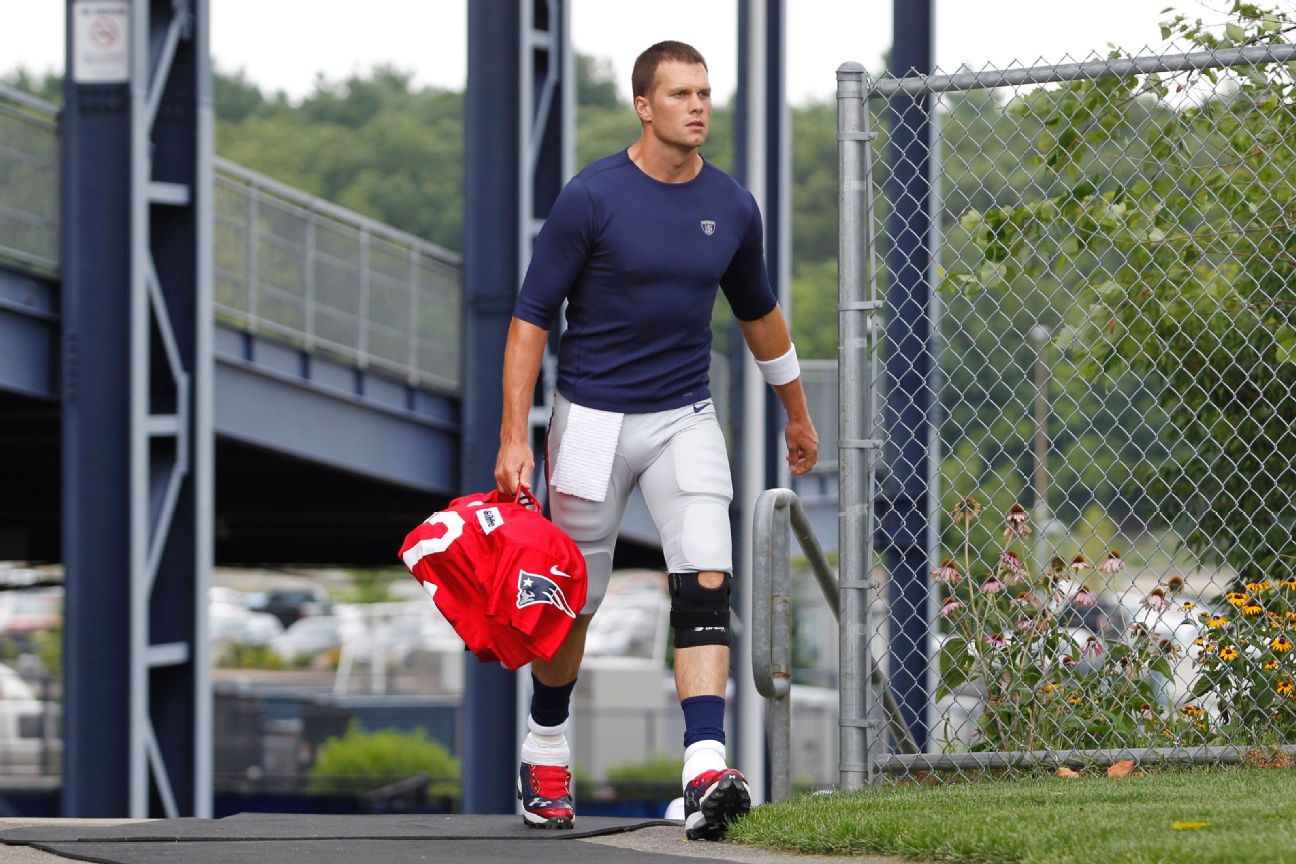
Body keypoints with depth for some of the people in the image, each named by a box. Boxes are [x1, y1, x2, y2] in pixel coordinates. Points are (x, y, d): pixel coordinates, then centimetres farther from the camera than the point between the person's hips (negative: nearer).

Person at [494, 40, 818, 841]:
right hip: (593, 418, -3)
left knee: (707, 579, -16)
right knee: (575, 597, 9)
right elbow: (531, 317, -9)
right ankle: (546, 753, 33)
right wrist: (515, 438, -15)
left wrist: (798, 412, 29)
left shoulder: (732, 206, 2)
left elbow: (759, 311, 19)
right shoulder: (592, 197, -12)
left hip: (686, 417, 3)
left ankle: (706, 773, -25)